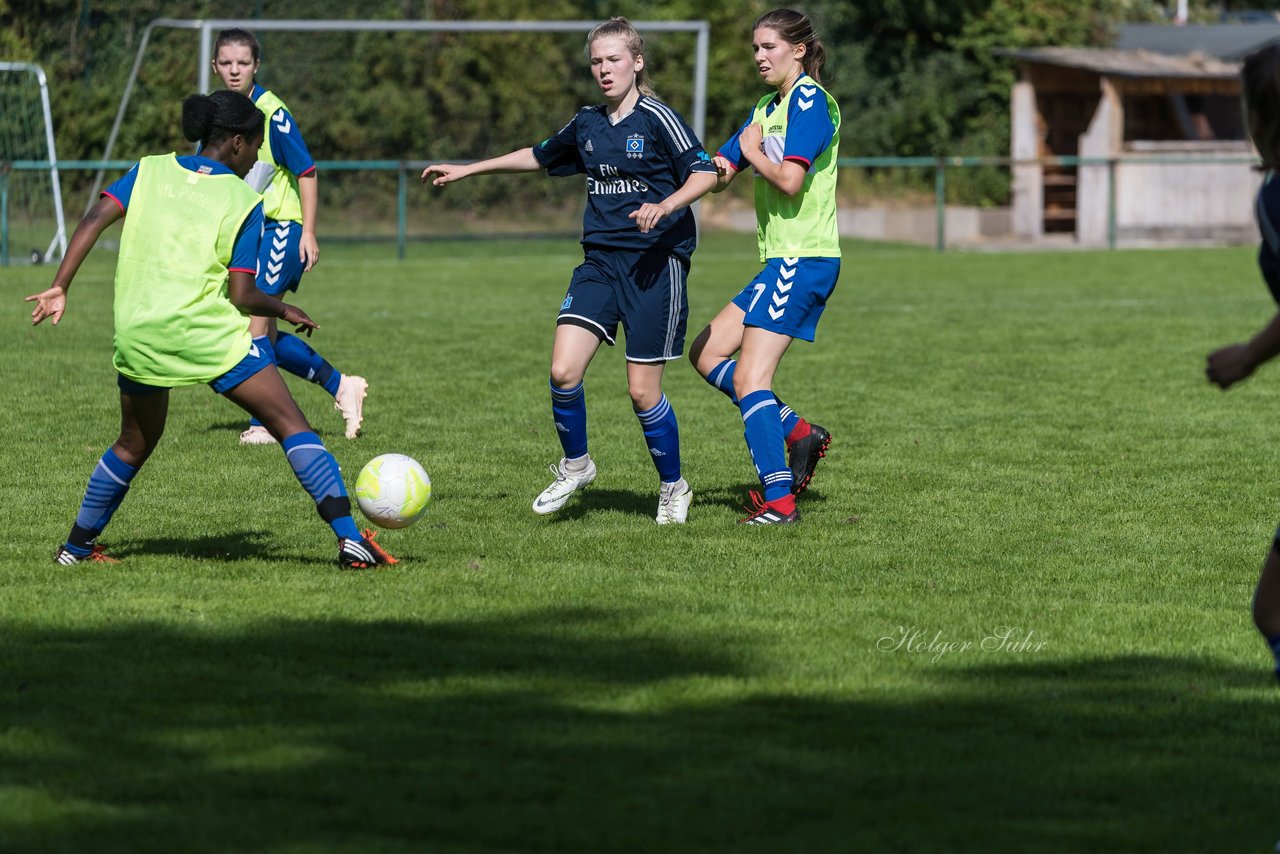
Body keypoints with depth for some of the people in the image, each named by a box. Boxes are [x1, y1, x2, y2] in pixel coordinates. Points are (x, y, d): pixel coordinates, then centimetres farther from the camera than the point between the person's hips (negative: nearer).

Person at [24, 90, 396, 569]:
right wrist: (284, 311, 12)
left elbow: (94, 220, -2)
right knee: (292, 426, 0)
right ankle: (350, 539, -12)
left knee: (134, 443, 27)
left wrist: (60, 287, -2)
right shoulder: (243, 202, 1)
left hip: (136, 333, 5)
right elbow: (242, 296, -5)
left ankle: (77, 546, 31)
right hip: (207, 332, -5)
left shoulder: (151, 171, 11)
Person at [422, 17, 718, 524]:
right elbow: (540, 157, 30)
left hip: (657, 263, -5)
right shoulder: (587, 125, 12)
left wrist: (666, 205, -28)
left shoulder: (656, 118, -7)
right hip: (601, 261, 5)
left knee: (642, 389, -4)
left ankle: (673, 488, 16)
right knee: (564, 371, -11)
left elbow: (704, 173, -10)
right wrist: (468, 170, 33)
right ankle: (575, 466, 13)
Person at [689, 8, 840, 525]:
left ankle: (779, 500, -15)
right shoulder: (767, 109, 18)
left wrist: (751, 151, -4)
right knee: (705, 353, 12)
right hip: (782, 262, 10)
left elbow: (791, 180, -21)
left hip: (803, 259, -10)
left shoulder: (810, 100, -10)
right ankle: (798, 433, 9)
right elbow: (717, 174, 18)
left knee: (750, 377, -14)